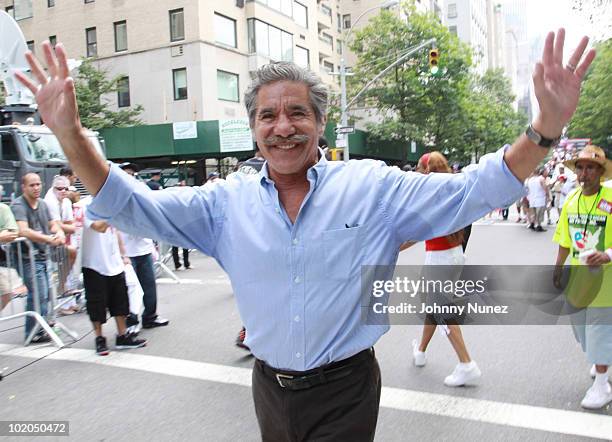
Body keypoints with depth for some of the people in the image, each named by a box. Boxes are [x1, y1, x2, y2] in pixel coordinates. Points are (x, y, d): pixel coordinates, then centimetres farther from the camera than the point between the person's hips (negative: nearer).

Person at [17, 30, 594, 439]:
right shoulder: (228, 202, -4)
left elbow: (471, 190, -11)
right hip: (270, 387, 3)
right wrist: (70, 133, -17)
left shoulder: (372, 187, -10)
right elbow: (134, 208, -4)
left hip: (346, 390, -3)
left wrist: (546, 127, -25)